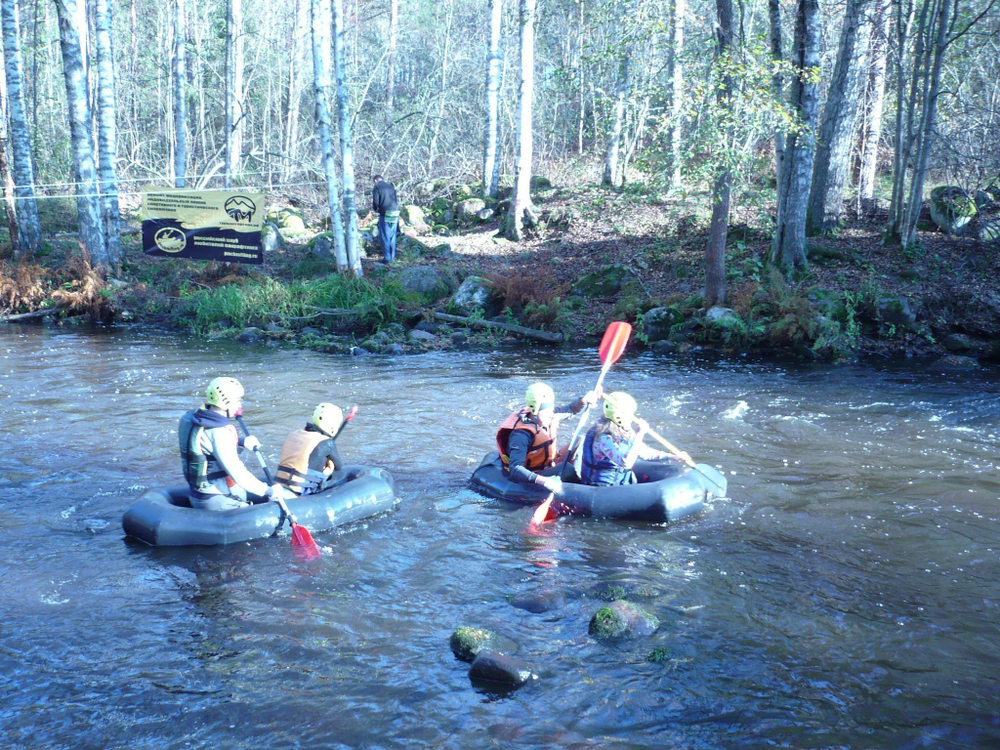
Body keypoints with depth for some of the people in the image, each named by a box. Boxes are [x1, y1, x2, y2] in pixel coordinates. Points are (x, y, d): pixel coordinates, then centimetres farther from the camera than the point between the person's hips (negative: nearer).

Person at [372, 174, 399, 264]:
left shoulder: (377, 187, -2)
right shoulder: (391, 186, 16)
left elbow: (376, 202, -7)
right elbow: (396, 200, 16)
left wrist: (375, 209, 12)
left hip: (385, 214, -6)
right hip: (395, 213, 6)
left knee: (385, 237, -1)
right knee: (392, 236, 13)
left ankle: (387, 258, -2)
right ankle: (392, 256, 18)